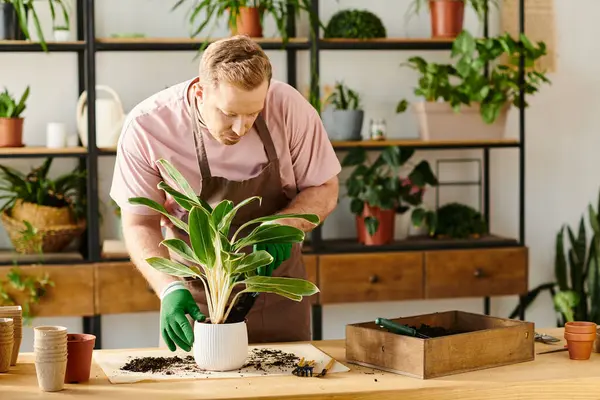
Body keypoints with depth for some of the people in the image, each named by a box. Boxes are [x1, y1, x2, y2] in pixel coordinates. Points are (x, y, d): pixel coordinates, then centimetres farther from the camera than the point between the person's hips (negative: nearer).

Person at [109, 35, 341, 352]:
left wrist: (282, 227, -24)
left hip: (276, 287, 1)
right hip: (195, 294, -1)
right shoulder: (146, 127, -20)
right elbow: (139, 224, -11)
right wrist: (170, 289, -28)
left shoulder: (288, 107, -18)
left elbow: (324, 190, -5)